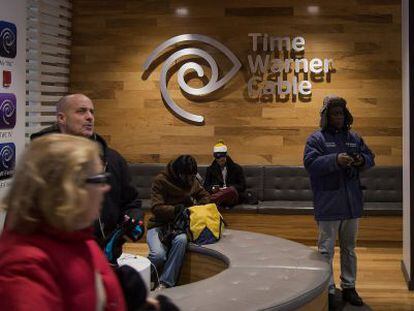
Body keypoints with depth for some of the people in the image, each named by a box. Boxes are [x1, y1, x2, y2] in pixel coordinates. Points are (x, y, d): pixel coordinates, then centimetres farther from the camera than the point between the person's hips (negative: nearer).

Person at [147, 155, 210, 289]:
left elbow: (205, 196, 21)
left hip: (179, 225, 3)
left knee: (181, 240, -35)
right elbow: (156, 208, -16)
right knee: (159, 254, -34)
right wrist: (176, 209, -30)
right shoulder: (160, 180, -9)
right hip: (158, 225, -3)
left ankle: (165, 282, -29)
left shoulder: (192, 182, 6)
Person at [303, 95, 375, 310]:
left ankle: (349, 287, 27)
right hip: (328, 204, -6)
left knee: (349, 248, 16)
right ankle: (328, 291, 6)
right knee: (326, 250, -1)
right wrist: (335, 160, -28)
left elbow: (370, 158, 15)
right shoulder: (317, 138, -5)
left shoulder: (354, 138, 11)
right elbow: (310, 163, -17)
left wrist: (362, 160, -9)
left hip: (351, 203, 6)